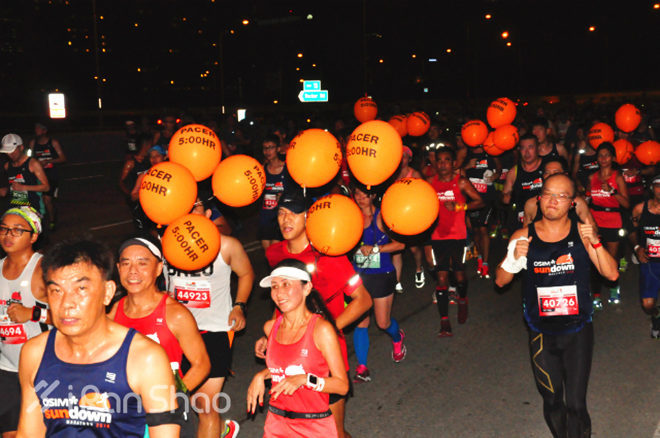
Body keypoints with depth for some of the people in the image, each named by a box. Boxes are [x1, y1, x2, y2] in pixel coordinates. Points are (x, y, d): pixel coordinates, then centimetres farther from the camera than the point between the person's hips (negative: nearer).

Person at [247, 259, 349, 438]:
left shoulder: (322, 329, -15)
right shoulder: (271, 327, 1)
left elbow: (342, 385, -14)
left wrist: (305, 379, -25)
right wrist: (261, 376, 4)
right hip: (277, 423, 5)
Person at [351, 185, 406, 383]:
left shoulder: (382, 217, -9)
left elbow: (399, 244, -11)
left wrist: (374, 249, -18)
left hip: (382, 275, -3)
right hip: (358, 275, 3)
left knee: (383, 323, 7)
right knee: (360, 322, 0)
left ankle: (397, 338, 43)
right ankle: (362, 367, 9)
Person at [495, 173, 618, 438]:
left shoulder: (581, 233, -4)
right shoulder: (523, 237, -4)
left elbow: (611, 274, -9)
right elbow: (500, 281, -2)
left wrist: (595, 242, -23)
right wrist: (513, 259, -22)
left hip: (578, 332, -1)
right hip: (541, 334, 1)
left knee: (576, 405, -5)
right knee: (552, 402, 14)